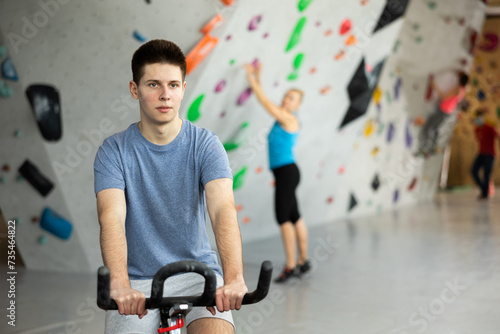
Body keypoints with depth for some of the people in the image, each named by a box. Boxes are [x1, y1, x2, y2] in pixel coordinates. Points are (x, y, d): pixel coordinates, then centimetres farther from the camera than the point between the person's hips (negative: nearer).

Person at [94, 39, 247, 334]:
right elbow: (112, 217, -19)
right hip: (138, 280, 1)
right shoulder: (114, 151, -4)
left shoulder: (205, 144, -4)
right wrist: (120, 284, -37)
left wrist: (234, 278, -35)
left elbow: (223, 209, -18)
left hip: (196, 272, -1)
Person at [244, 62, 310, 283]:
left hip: (287, 172, -10)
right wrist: (257, 78, 17)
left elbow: (265, 101, -12)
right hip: (283, 173, 10)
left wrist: (251, 77, -7)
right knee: (294, 217, 15)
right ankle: (303, 261, 24)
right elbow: (264, 101, 22)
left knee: (283, 217, -9)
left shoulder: (290, 119, -11)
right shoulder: (281, 118, 12)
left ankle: (290, 266, -6)